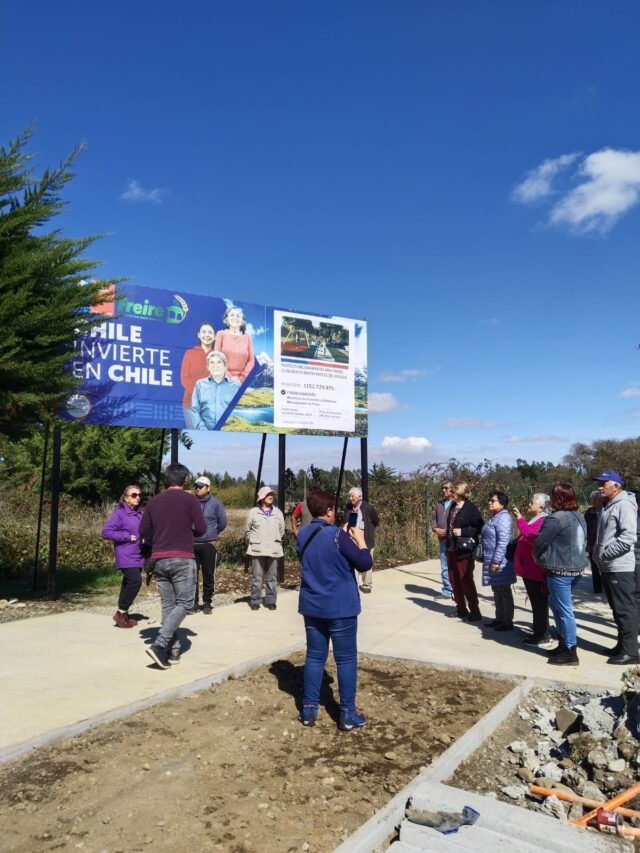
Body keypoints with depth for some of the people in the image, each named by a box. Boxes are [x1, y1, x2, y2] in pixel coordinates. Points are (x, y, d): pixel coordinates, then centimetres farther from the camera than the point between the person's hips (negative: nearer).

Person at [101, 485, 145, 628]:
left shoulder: (140, 513, 10)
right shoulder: (119, 513, -10)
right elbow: (105, 532, -13)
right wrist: (127, 537, -16)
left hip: (138, 556, 7)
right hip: (126, 556, -7)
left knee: (128, 583, 12)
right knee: (135, 581, -17)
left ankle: (124, 614, 23)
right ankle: (121, 612, -4)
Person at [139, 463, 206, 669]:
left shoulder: (154, 501, 8)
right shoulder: (190, 499, -5)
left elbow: (142, 530, 10)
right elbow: (201, 529, -5)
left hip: (159, 559, 5)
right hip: (182, 559, -5)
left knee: (168, 605, 11)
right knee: (184, 603, 1)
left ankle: (173, 650, 12)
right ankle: (159, 645, -12)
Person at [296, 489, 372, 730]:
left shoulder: (303, 534, 2)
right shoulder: (337, 535, -18)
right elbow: (365, 563, -14)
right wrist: (359, 539, 0)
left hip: (312, 606, 6)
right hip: (340, 607, -5)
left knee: (314, 657, 14)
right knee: (346, 659, 6)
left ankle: (309, 709, 19)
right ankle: (347, 714, 13)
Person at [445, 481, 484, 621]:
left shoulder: (470, 508, -13)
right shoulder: (452, 506, 9)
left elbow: (480, 527, -15)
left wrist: (462, 532, -21)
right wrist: (447, 545, 15)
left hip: (464, 550, -8)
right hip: (452, 549, 8)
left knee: (466, 580, -2)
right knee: (454, 579, 14)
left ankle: (475, 611, 10)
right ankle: (461, 608, 27)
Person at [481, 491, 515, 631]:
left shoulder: (503, 518, -18)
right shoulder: (494, 517, 13)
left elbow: (503, 541, -24)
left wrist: (496, 561, -24)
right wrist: (488, 559, 22)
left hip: (500, 562, -10)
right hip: (492, 561, 10)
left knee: (504, 591, 0)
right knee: (497, 591, 18)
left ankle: (508, 622, 9)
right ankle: (499, 618, 28)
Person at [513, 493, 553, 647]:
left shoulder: (543, 522, -17)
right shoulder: (536, 520, 18)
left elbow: (533, 538, -34)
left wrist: (520, 520, -29)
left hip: (536, 571, -11)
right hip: (530, 570, 11)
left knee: (539, 603, -4)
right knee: (537, 603, 16)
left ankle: (543, 637, 2)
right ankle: (540, 634, 24)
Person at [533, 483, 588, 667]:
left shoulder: (556, 518, -19)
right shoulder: (579, 516, 9)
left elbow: (540, 541, -15)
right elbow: (583, 541, 17)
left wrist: (536, 555, 5)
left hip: (560, 569, -9)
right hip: (576, 567, 9)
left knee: (564, 610, -1)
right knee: (556, 603, 21)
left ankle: (570, 653, 6)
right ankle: (564, 643, 28)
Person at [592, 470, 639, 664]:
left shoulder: (624, 505, -13)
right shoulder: (606, 506, 17)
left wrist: (605, 553, -18)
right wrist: (598, 556, 11)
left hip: (620, 568, -9)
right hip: (607, 567, 9)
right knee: (617, 609, 16)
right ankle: (622, 645, 25)